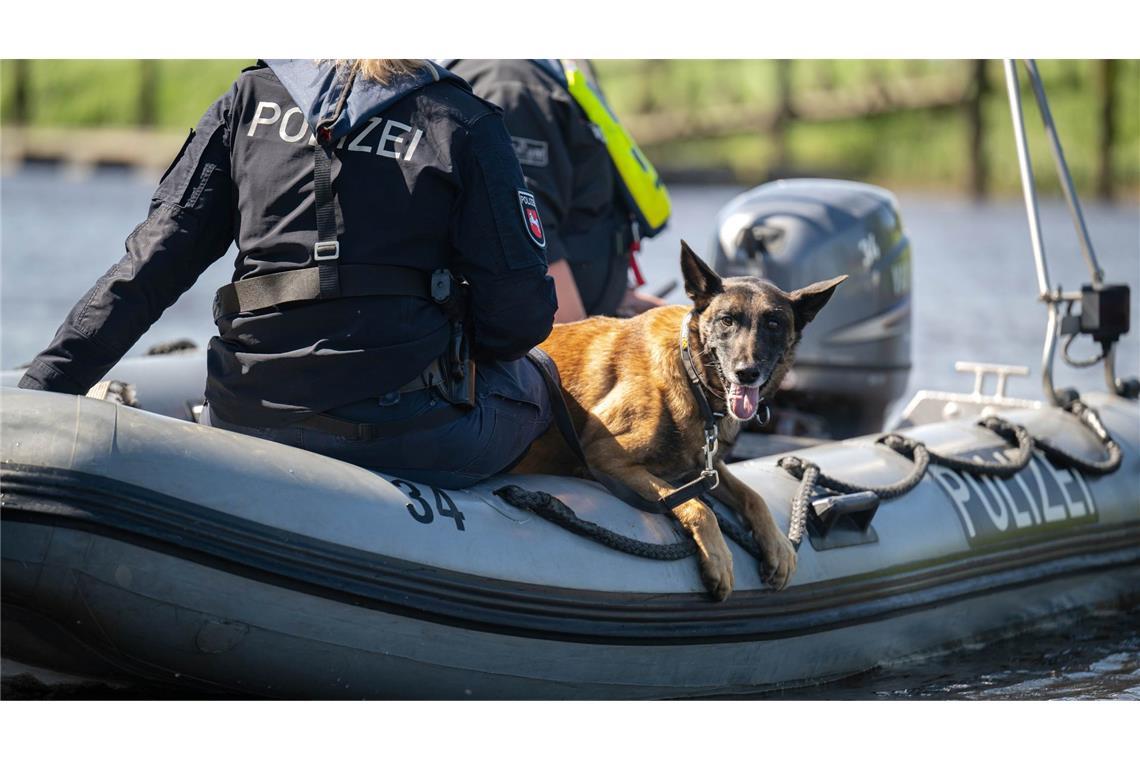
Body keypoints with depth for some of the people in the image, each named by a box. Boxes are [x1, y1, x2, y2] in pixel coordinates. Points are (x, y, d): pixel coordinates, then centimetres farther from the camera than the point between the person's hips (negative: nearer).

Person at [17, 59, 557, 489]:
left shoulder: (249, 101, 3)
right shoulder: (463, 124, -4)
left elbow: (149, 267, -1)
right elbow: (519, 317, -5)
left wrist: (41, 387, 3)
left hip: (248, 423, 4)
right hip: (415, 439, -4)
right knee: (532, 382, 27)